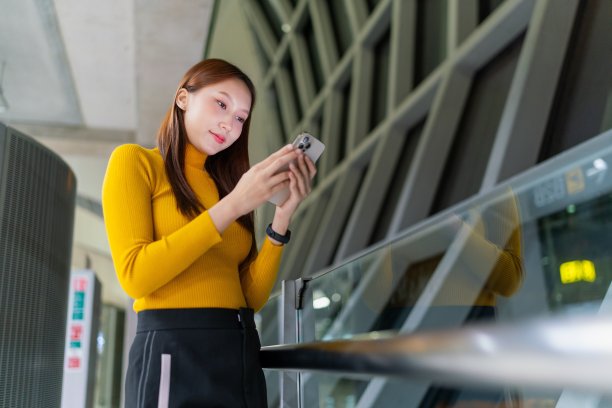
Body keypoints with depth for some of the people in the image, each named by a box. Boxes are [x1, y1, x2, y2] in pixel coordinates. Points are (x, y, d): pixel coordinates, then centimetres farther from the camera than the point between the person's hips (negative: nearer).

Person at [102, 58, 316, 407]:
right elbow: (135, 275, -14)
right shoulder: (135, 161, 1)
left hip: (243, 355, 5)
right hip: (174, 352, -5)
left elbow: (253, 295, 6)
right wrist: (233, 205, -15)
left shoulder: (226, 183, 13)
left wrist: (283, 215, -5)